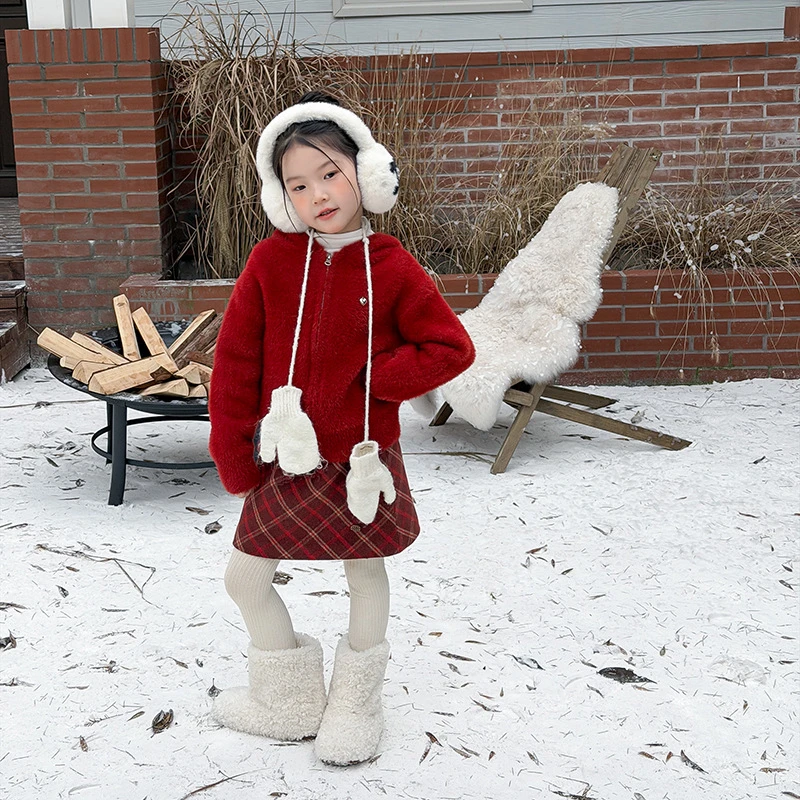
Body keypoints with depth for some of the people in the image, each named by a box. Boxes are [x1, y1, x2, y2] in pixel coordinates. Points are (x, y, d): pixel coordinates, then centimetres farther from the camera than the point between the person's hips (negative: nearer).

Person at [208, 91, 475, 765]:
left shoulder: (392, 269, -9)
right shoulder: (271, 261, -5)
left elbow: (452, 347, -7)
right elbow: (235, 362, -2)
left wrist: (376, 380, -16)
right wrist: (235, 458, -2)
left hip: (362, 458, -2)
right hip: (288, 462, 2)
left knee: (366, 577, 13)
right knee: (245, 577, 7)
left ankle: (355, 705, 35)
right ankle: (293, 704, 29)